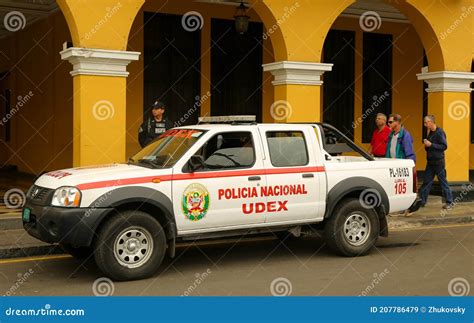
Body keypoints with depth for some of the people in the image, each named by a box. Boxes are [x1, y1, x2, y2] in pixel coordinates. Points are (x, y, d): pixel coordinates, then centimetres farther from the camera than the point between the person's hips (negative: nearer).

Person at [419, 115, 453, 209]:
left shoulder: (440, 132, -13)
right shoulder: (430, 133, 13)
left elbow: (444, 146, -18)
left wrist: (431, 145, -20)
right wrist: (426, 145, 1)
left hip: (438, 162, -8)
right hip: (430, 162, 8)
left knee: (443, 182, -1)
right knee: (426, 182, 7)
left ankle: (449, 202, 7)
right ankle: (422, 201, 11)